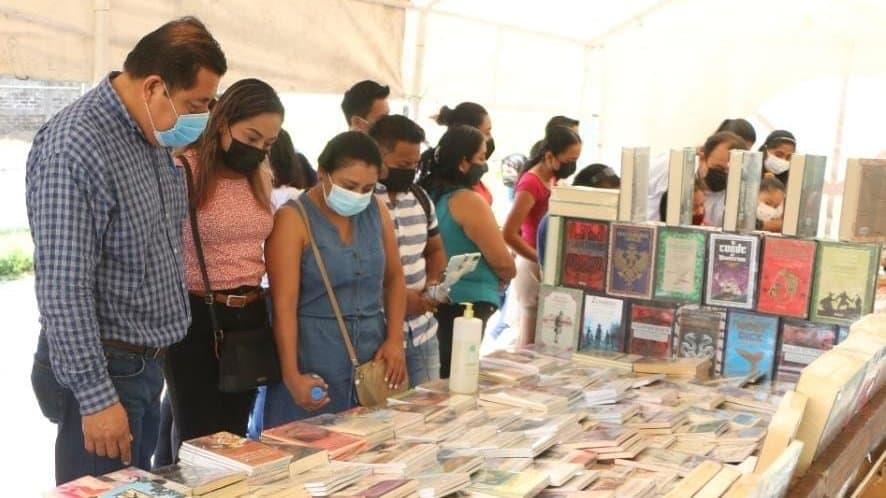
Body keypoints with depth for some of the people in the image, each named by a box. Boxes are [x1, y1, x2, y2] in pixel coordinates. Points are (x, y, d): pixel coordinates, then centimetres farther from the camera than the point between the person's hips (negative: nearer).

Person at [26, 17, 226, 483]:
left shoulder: (152, 136, 7)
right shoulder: (73, 148, -21)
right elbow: (63, 288, -23)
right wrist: (97, 398, -21)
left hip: (146, 365, 8)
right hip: (104, 371, -8)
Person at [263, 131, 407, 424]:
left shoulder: (377, 212, 6)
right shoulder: (293, 220, -10)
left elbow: (394, 277, 15)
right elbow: (284, 304, -14)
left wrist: (395, 340, 4)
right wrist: (292, 376, -19)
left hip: (373, 358, 5)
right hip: (314, 361, -5)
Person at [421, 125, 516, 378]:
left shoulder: (429, 194, 7)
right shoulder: (469, 201, -17)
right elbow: (502, 262, -14)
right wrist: (503, 279, 8)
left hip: (437, 300, 8)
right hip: (465, 304, -8)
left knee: (432, 378, 13)